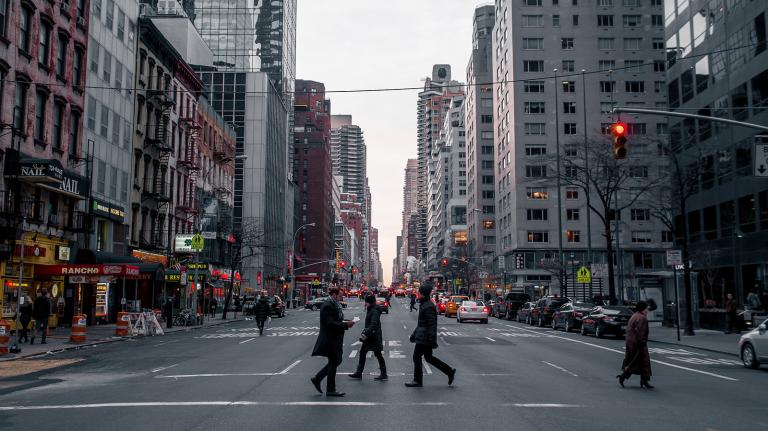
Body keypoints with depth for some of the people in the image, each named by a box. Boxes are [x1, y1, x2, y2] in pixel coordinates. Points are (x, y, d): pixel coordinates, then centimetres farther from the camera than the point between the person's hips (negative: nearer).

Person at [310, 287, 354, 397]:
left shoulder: (334, 304, 13)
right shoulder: (328, 306, -19)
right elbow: (330, 324, -24)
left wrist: (346, 321, 4)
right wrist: (345, 325, -23)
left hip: (334, 339, 10)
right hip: (330, 339, -10)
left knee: (336, 361, 14)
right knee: (334, 362, -1)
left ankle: (317, 379, 22)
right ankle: (330, 390, 10)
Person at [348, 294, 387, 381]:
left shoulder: (374, 311, -19)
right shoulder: (371, 310, 11)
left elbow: (373, 325, -28)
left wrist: (365, 333, -34)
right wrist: (365, 333, 18)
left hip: (374, 337, -10)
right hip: (369, 336, 10)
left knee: (378, 354, -1)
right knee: (362, 353, 12)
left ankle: (384, 374, 9)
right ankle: (359, 373, 19)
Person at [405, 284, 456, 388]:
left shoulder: (428, 307, -19)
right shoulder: (423, 305, 13)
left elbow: (432, 325, -22)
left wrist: (432, 340, -23)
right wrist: (414, 334, 25)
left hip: (424, 338, -10)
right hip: (422, 337, 10)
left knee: (416, 356, 0)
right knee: (428, 358, 14)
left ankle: (417, 381, 11)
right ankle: (450, 372, 19)